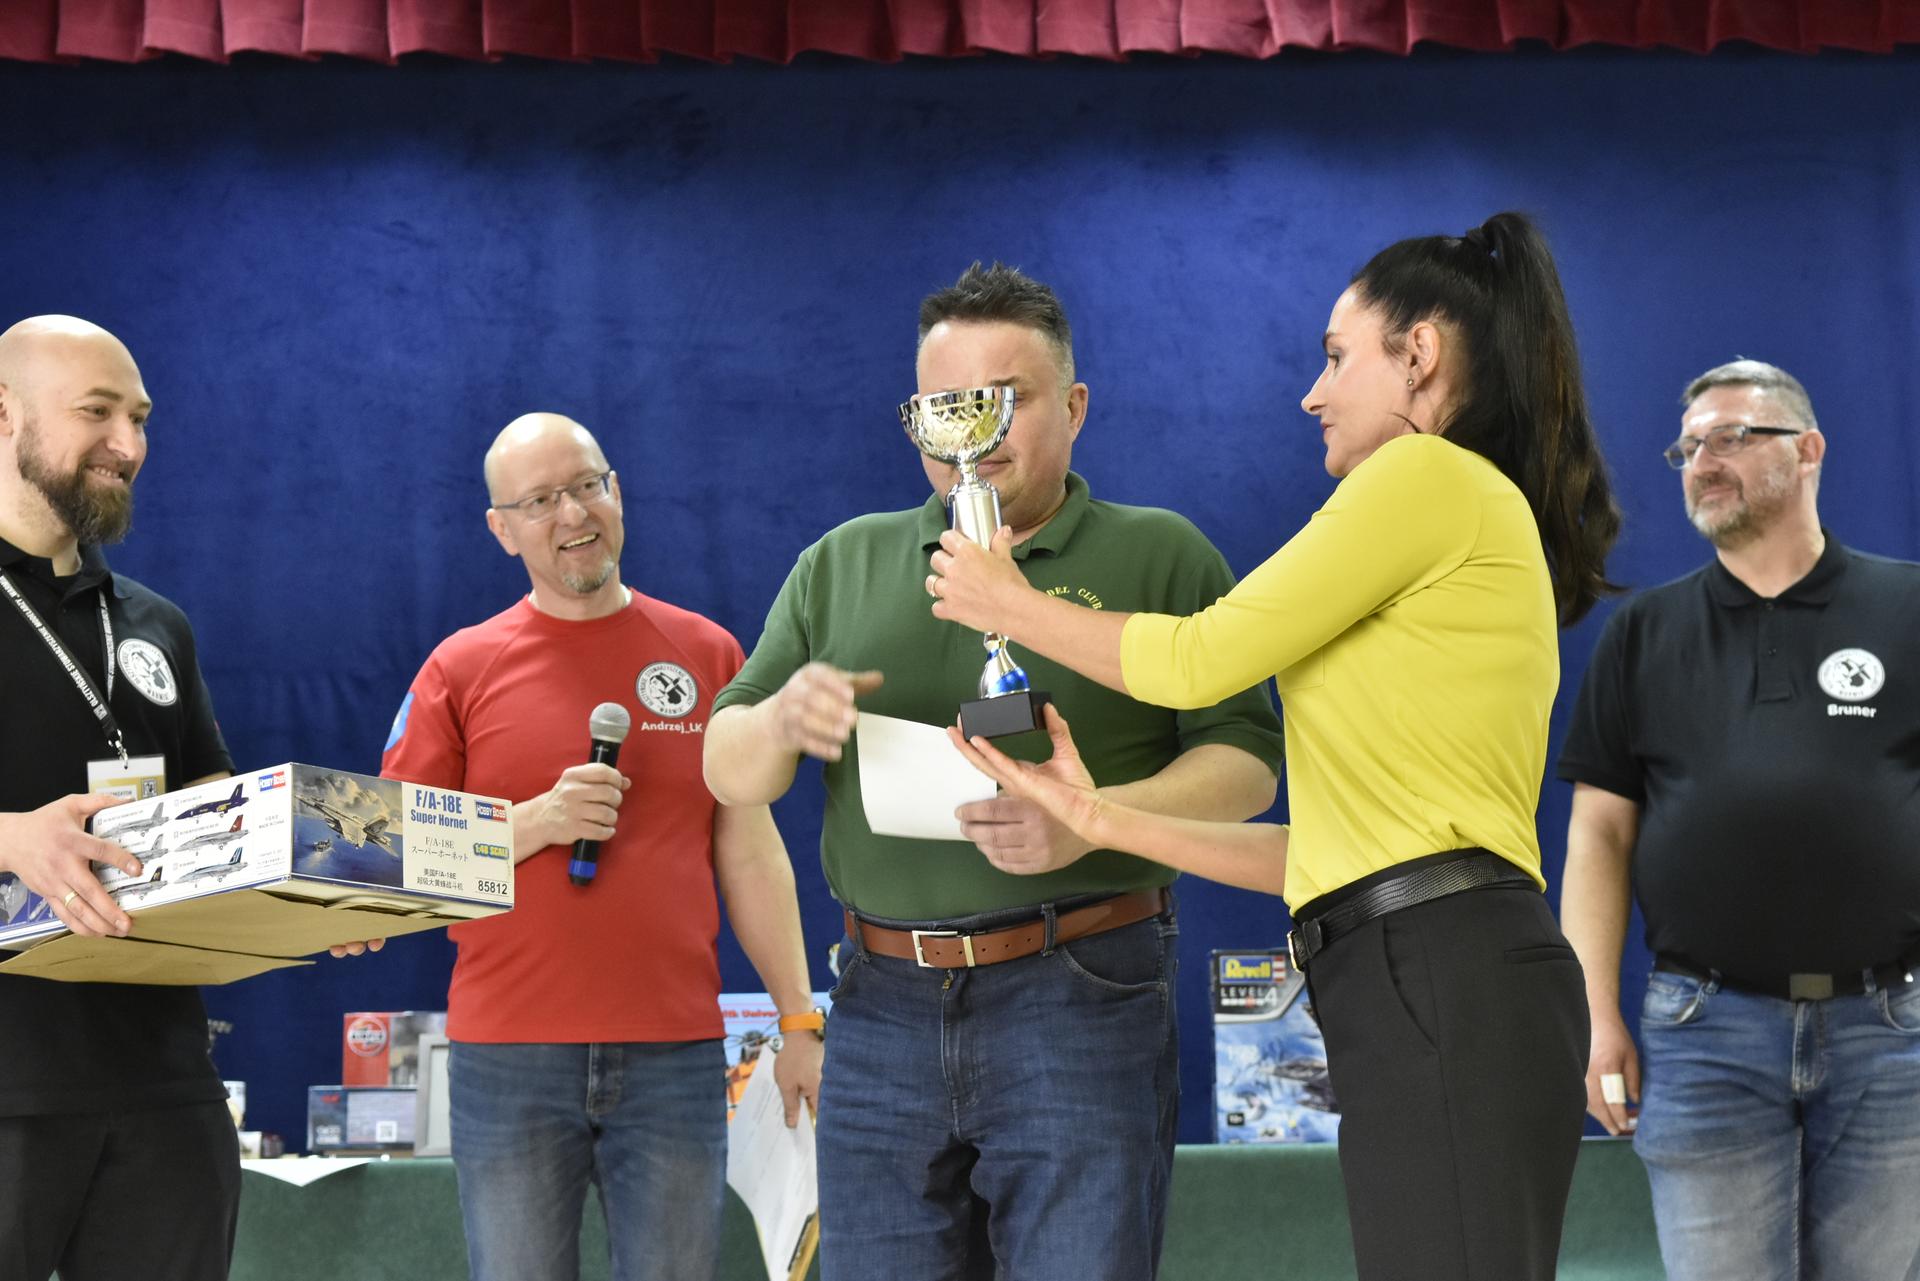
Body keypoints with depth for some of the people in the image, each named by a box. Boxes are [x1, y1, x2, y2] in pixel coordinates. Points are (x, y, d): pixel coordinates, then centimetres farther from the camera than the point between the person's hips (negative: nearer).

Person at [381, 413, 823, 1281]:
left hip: (675, 1054, 1)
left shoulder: (705, 654, 7)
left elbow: (750, 853, 9)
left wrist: (800, 1020, 4)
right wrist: (538, 824, -13)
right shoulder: (462, 669, 4)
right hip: (508, 1058, 0)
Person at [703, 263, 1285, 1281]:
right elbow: (726, 772, 13)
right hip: (883, 1009, 4)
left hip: (1080, 1002, -3)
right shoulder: (841, 566, 15)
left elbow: (1244, 759, -3)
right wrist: (780, 720, -11)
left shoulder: (1159, 556, 5)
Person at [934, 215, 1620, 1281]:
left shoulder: (1432, 474, -2)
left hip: (1442, 984, -10)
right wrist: (1103, 821, 22)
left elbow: (1200, 659, -2)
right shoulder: (1491, 526, 27)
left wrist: (1008, 605, 14)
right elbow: (1339, 846, 22)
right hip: (1424, 991, 10)